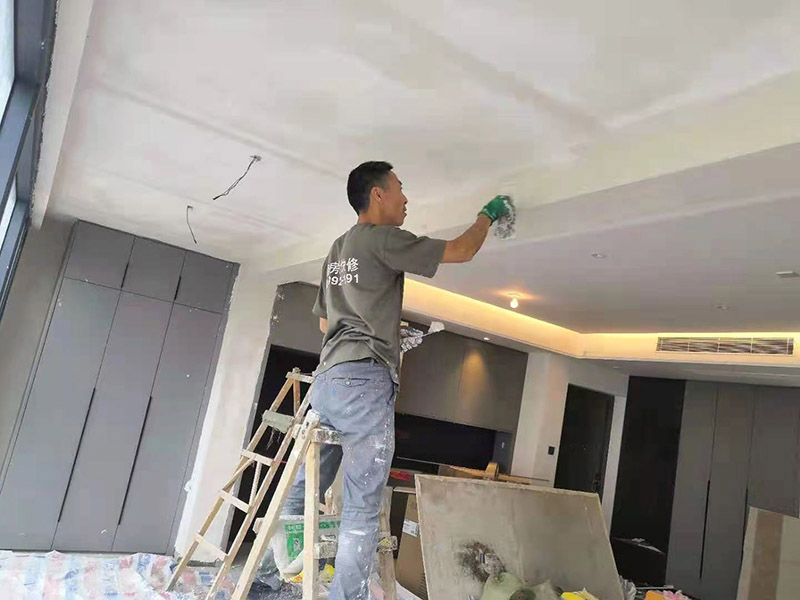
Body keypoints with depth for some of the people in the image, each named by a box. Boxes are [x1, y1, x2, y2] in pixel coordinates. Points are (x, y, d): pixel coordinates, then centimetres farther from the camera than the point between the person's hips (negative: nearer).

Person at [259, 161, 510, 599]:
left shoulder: (338, 248, 21)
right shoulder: (383, 239, -4)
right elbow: (460, 252, 1)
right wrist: (488, 215, 19)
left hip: (326, 379, 9)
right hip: (364, 381, -9)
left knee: (300, 496, 13)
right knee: (361, 510, -6)